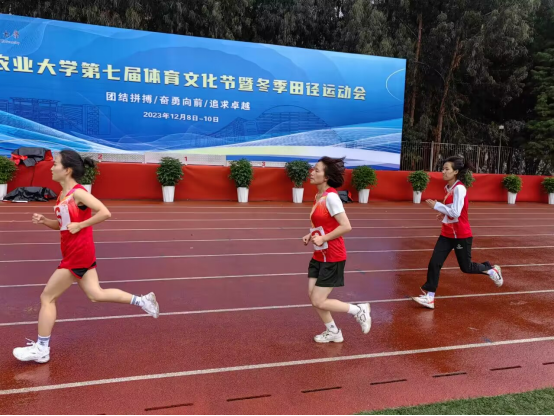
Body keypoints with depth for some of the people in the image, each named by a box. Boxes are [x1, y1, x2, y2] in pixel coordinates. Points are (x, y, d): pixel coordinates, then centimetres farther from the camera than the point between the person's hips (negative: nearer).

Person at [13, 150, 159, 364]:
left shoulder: (78, 193, -17)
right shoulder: (63, 195, 10)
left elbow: (105, 213, -25)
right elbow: (62, 224, 19)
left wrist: (80, 225, -21)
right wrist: (44, 221, 2)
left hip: (78, 254, -9)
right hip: (76, 253, 9)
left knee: (47, 297, 1)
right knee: (96, 294, 13)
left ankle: (41, 350, 14)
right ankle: (142, 300, 19)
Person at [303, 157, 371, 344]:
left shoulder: (331, 197, -20)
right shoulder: (318, 196, 7)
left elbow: (346, 226, -24)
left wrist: (323, 238, -21)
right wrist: (311, 236, 4)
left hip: (332, 258, -9)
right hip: (319, 256, 9)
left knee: (319, 302, -4)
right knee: (313, 297, 10)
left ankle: (359, 310, 15)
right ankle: (333, 332, 29)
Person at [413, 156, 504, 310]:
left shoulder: (459, 188, -20)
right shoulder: (449, 187, 6)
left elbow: (456, 212, -27)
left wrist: (436, 205, -24)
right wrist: (443, 214, 4)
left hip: (461, 235, -7)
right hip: (447, 234, 7)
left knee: (466, 267, 10)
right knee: (434, 263, -3)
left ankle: (492, 270, 39)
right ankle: (429, 297, 1)